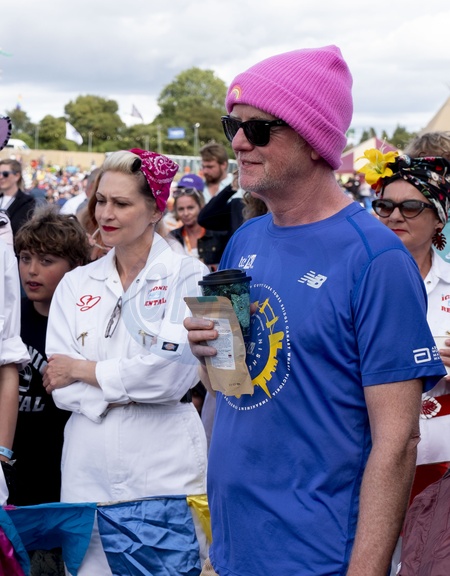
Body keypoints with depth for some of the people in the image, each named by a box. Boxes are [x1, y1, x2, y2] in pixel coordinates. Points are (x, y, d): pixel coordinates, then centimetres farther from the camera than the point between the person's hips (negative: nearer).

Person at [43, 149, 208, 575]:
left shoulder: (186, 276, -3)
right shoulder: (75, 284, 9)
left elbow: (173, 372, -14)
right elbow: (61, 389, 3)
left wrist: (83, 370, -4)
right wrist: (130, 390, -12)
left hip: (164, 464, -3)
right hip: (88, 464, 4)